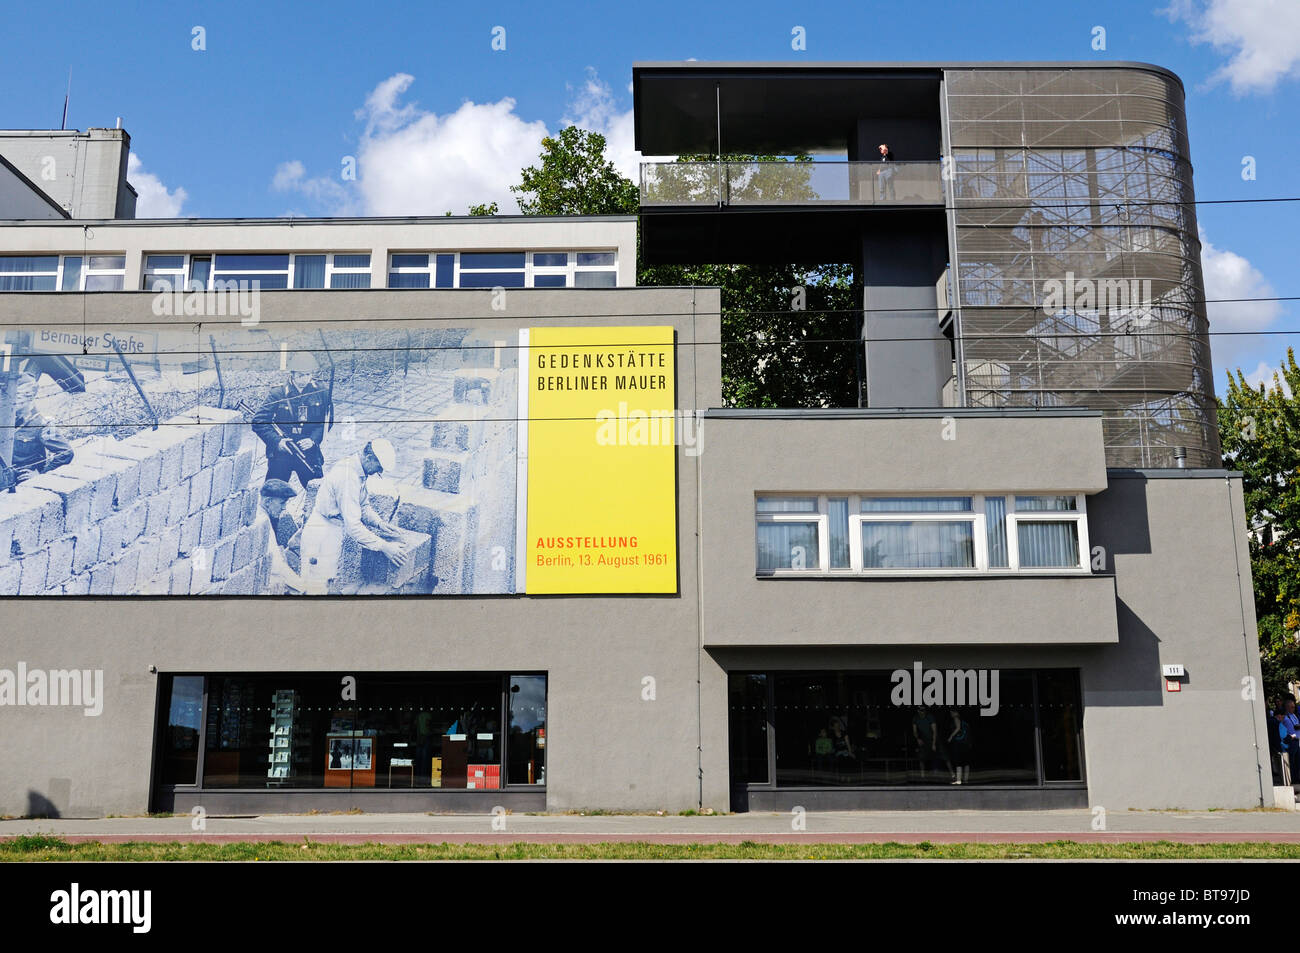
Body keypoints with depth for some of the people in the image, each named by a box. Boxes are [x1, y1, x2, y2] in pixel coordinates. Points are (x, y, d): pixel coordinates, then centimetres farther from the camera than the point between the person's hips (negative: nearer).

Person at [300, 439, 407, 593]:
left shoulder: (358, 472, 5)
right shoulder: (347, 477, -27)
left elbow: (364, 506, 17)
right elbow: (353, 525, -30)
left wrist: (379, 522, -1)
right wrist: (383, 546, -28)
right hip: (322, 537, -10)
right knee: (319, 588, -4)